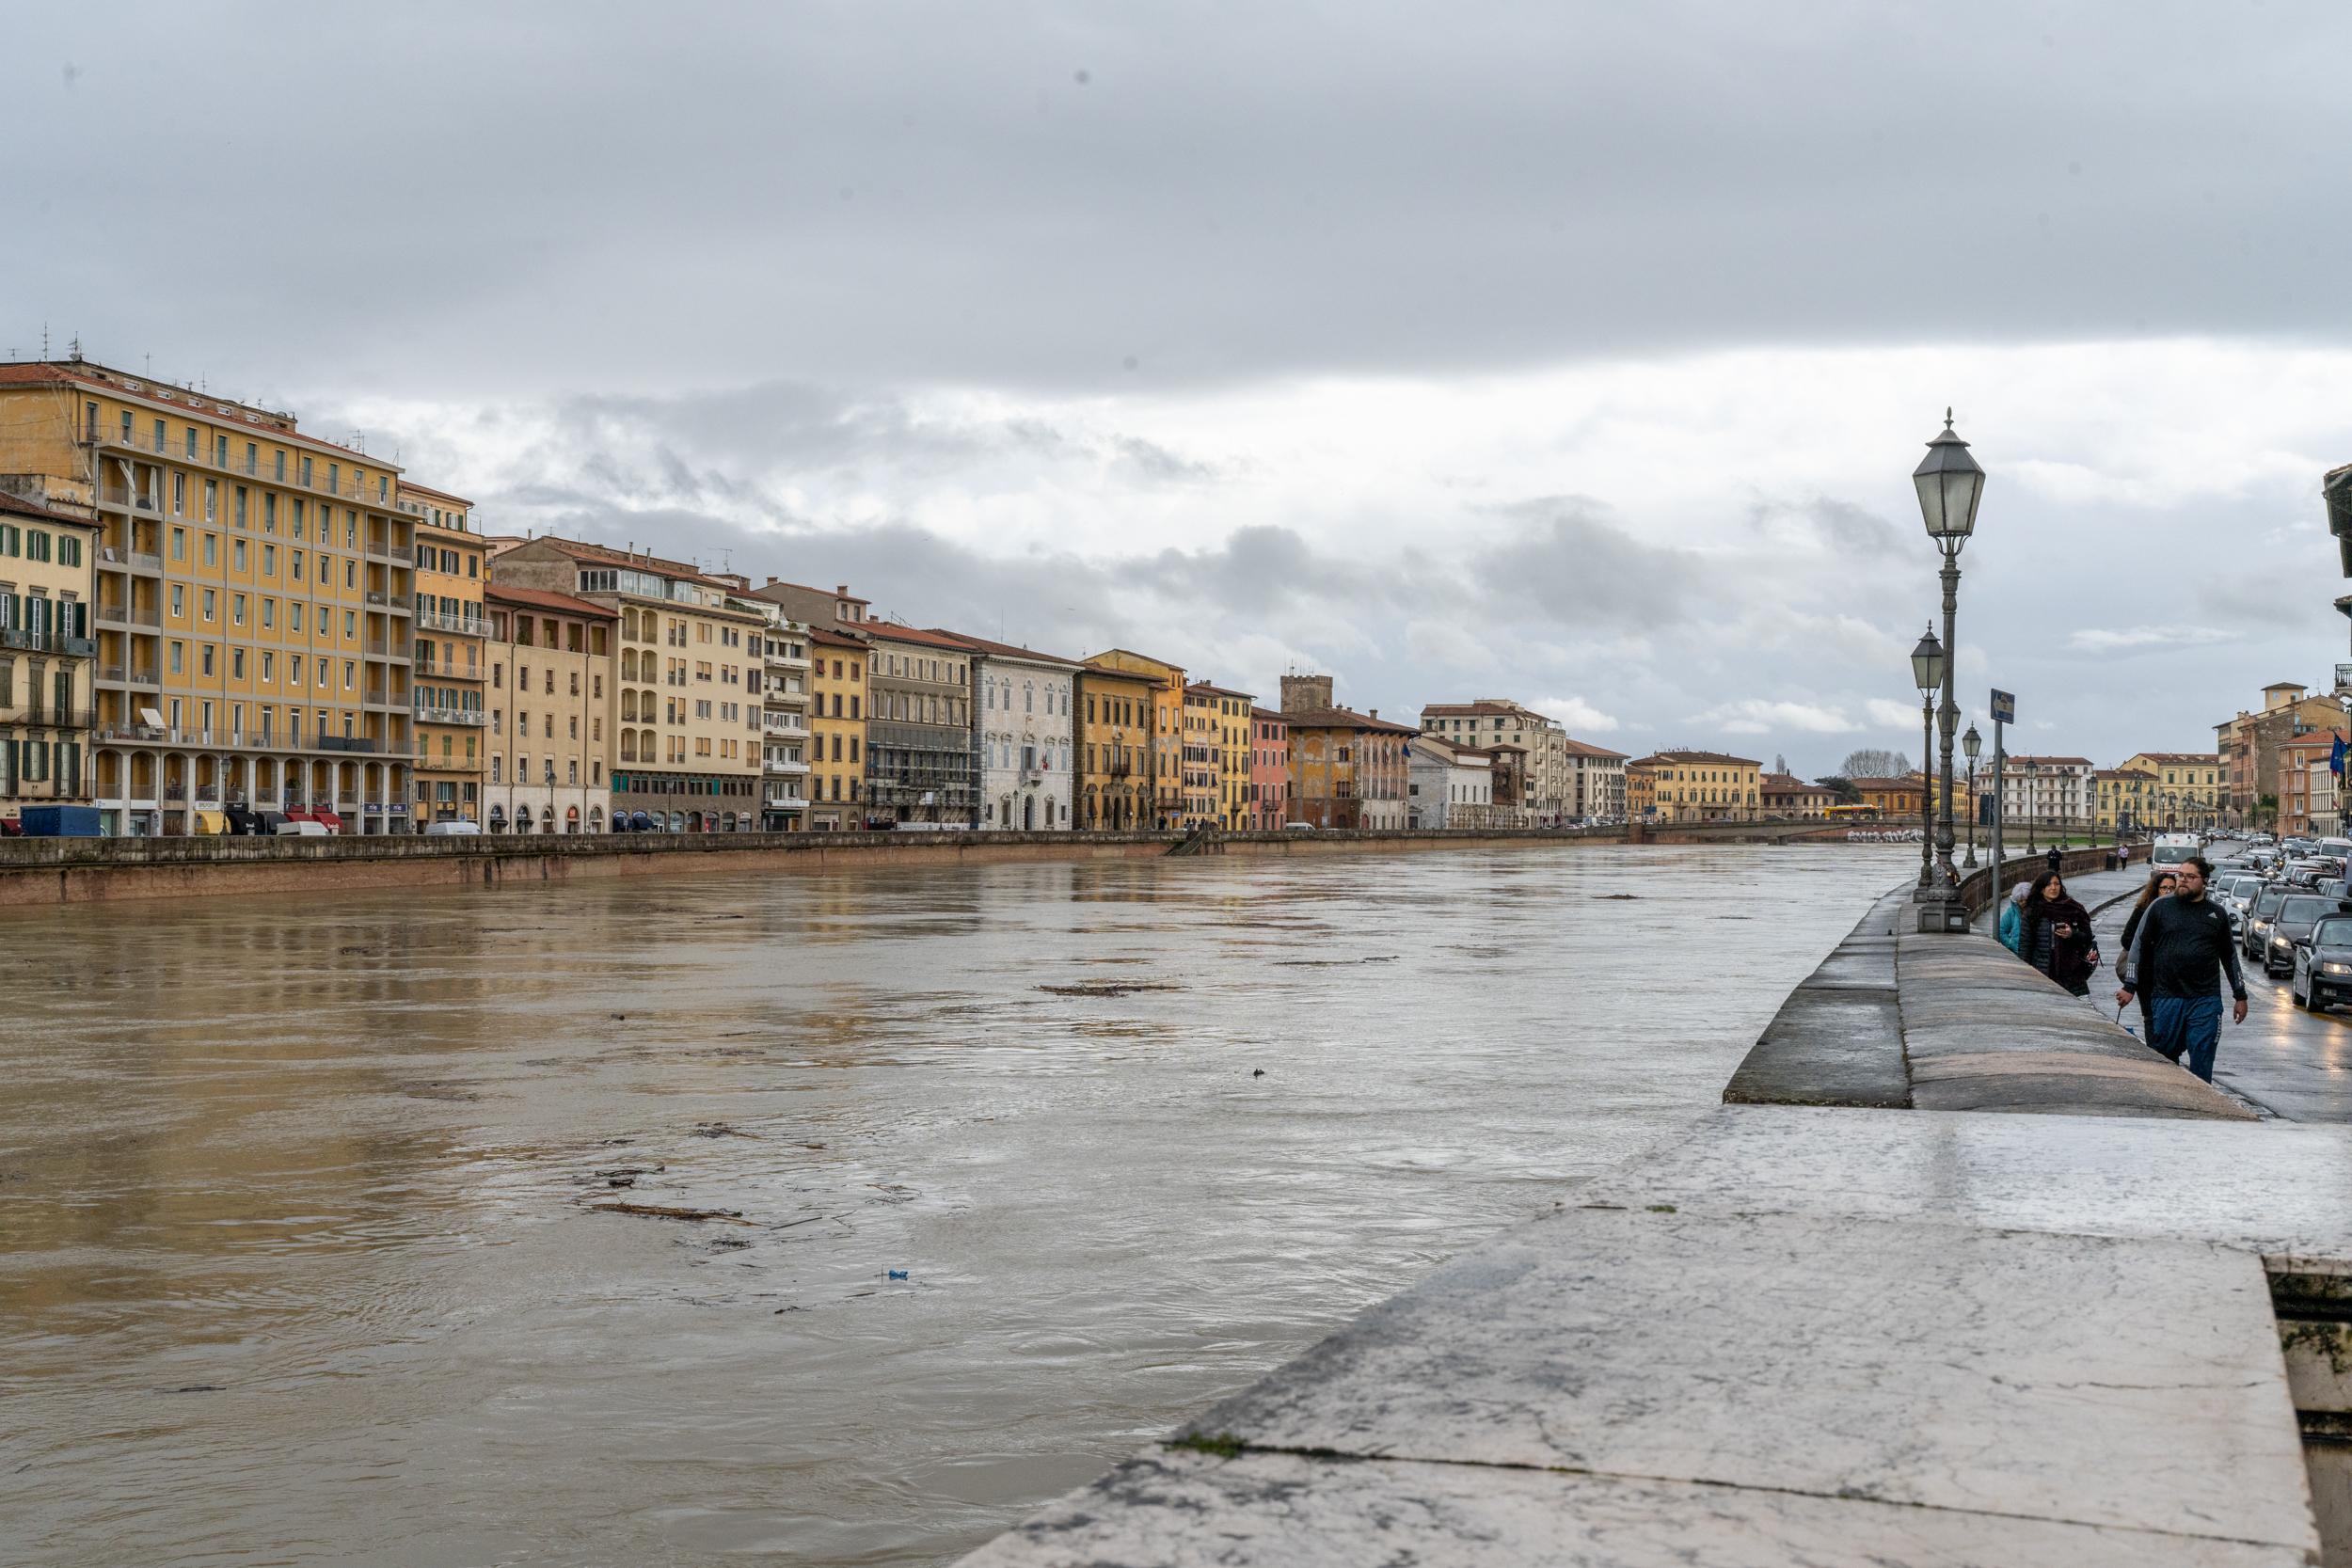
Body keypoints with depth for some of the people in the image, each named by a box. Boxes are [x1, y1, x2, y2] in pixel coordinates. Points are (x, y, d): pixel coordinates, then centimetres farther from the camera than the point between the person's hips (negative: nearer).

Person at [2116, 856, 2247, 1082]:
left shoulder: (2217, 914, 9)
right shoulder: (2161, 907, 5)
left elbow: (2230, 955, 17)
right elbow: (2139, 946, 7)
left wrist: (2240, 996, 17)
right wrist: (2130, 987, 2)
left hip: (2206, 1001, 0)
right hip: (2167, 998, 0)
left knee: (2201, 1062, -1)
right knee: (2164, 1057, 5)